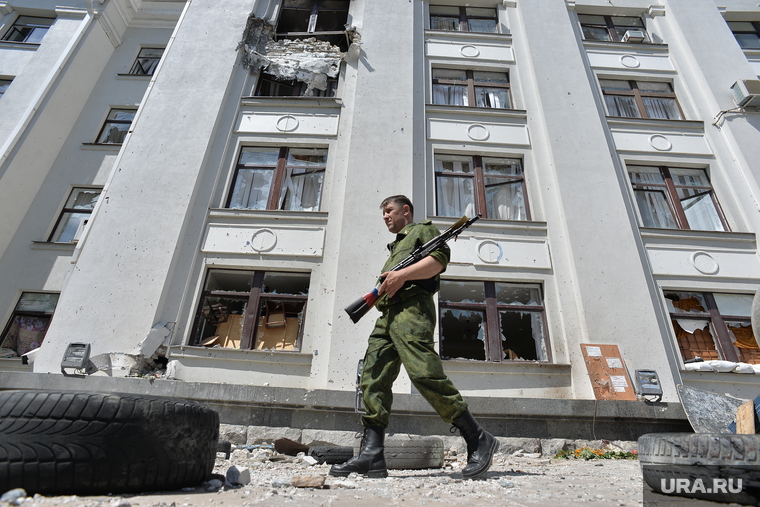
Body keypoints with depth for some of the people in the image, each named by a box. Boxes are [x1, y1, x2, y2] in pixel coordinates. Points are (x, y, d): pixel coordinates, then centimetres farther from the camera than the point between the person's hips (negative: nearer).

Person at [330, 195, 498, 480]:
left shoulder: (423, 230, 13)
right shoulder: (395, 248, 37)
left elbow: (440, 258, -6)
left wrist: (402, 274, -15)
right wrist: (378, 293, 11)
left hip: (412, 308, -9)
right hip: (387, 314, 9)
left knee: (424, 373, -20)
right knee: (373, 379, -4)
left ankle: (479, 441, -10)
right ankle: (371, 456, -7)